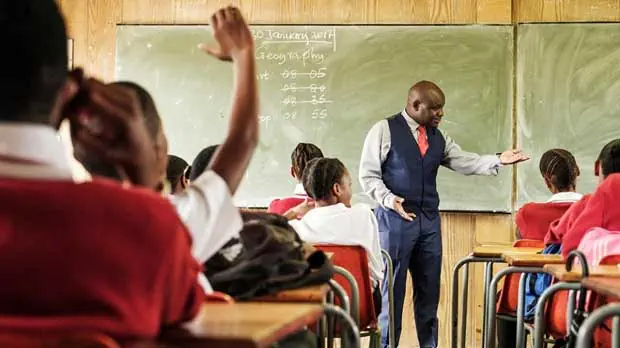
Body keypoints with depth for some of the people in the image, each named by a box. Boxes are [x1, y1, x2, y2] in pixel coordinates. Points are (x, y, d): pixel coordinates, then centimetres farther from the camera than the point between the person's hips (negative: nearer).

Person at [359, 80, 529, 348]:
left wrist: (499, 160, -9)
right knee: (391, 289, -1)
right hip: (394, 217, -6)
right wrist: (388, 199, -22)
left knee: (429, 292, 11)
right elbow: (368, 174, -6)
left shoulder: (438, 137, 13)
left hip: (429, 220, 6)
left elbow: (465, 162, 6)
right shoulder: (384, 130, -5)